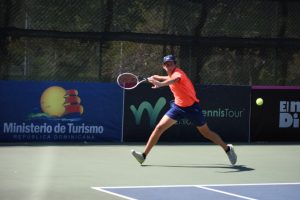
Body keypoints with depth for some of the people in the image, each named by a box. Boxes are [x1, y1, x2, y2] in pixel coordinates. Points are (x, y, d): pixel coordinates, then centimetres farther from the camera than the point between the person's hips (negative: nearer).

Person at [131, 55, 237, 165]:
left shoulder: (177, 73, -23)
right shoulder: (172, 74, 0)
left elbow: (175, 80, -52)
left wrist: (161, 84, -69)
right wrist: (158, 77, 21)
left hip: (191, 107, -7)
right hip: (178, 106, 7)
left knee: (206, 133, 6)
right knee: (159, 128, -6)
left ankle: (227, 149, 28)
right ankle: (143, 155, -5)